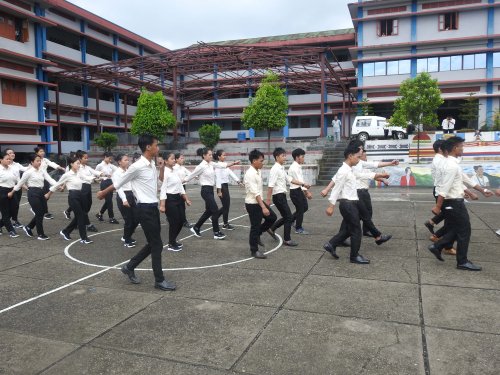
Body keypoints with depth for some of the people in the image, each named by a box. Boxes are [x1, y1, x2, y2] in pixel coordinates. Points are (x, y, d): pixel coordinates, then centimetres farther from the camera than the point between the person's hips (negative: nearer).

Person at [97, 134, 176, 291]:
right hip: (145, 209, -9)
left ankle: (130, 267, 30)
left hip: (153, 207, 9)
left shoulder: (152, 165, 8)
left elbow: (158, 181, 27)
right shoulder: (137, 166, -16)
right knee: (157, 245, -2)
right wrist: (103, 193, 10)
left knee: (153, 243, 15)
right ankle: (159, 280, 10)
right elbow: (118, 183, -4)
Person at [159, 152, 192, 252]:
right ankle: (171, 244, 17)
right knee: (174, 222, -1)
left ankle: (173, 240, 30)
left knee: (181, 220, 11)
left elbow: (180, 186, 16)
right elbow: (163, 189, -18)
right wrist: (162, 205, -22)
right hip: (170, 199, -9)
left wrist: (186, 199, 15)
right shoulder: (165, 173, -14)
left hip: (178, 198, 9)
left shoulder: (174, 172, 12)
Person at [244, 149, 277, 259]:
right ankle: (254, 250, 16)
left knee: (272, 217, 12)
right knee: (255, 226, 1)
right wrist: (263, 207, -29)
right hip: (253, 204, -9)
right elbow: (255, 193, -27)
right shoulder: (250, 174, -23)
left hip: (259, 202, 9)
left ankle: (257, 235, 26)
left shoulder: (257, 171, 6)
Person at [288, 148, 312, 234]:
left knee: (305, 207, 17)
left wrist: (305, 191, 12)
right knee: (300, 209, 3)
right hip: (295, 191, -9)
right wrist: (307, 192, -26)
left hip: (299, 190, 9)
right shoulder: (294, 168, -20)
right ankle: (298, 229, 19)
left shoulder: (298, 167, 11)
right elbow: (299, 181, -24)